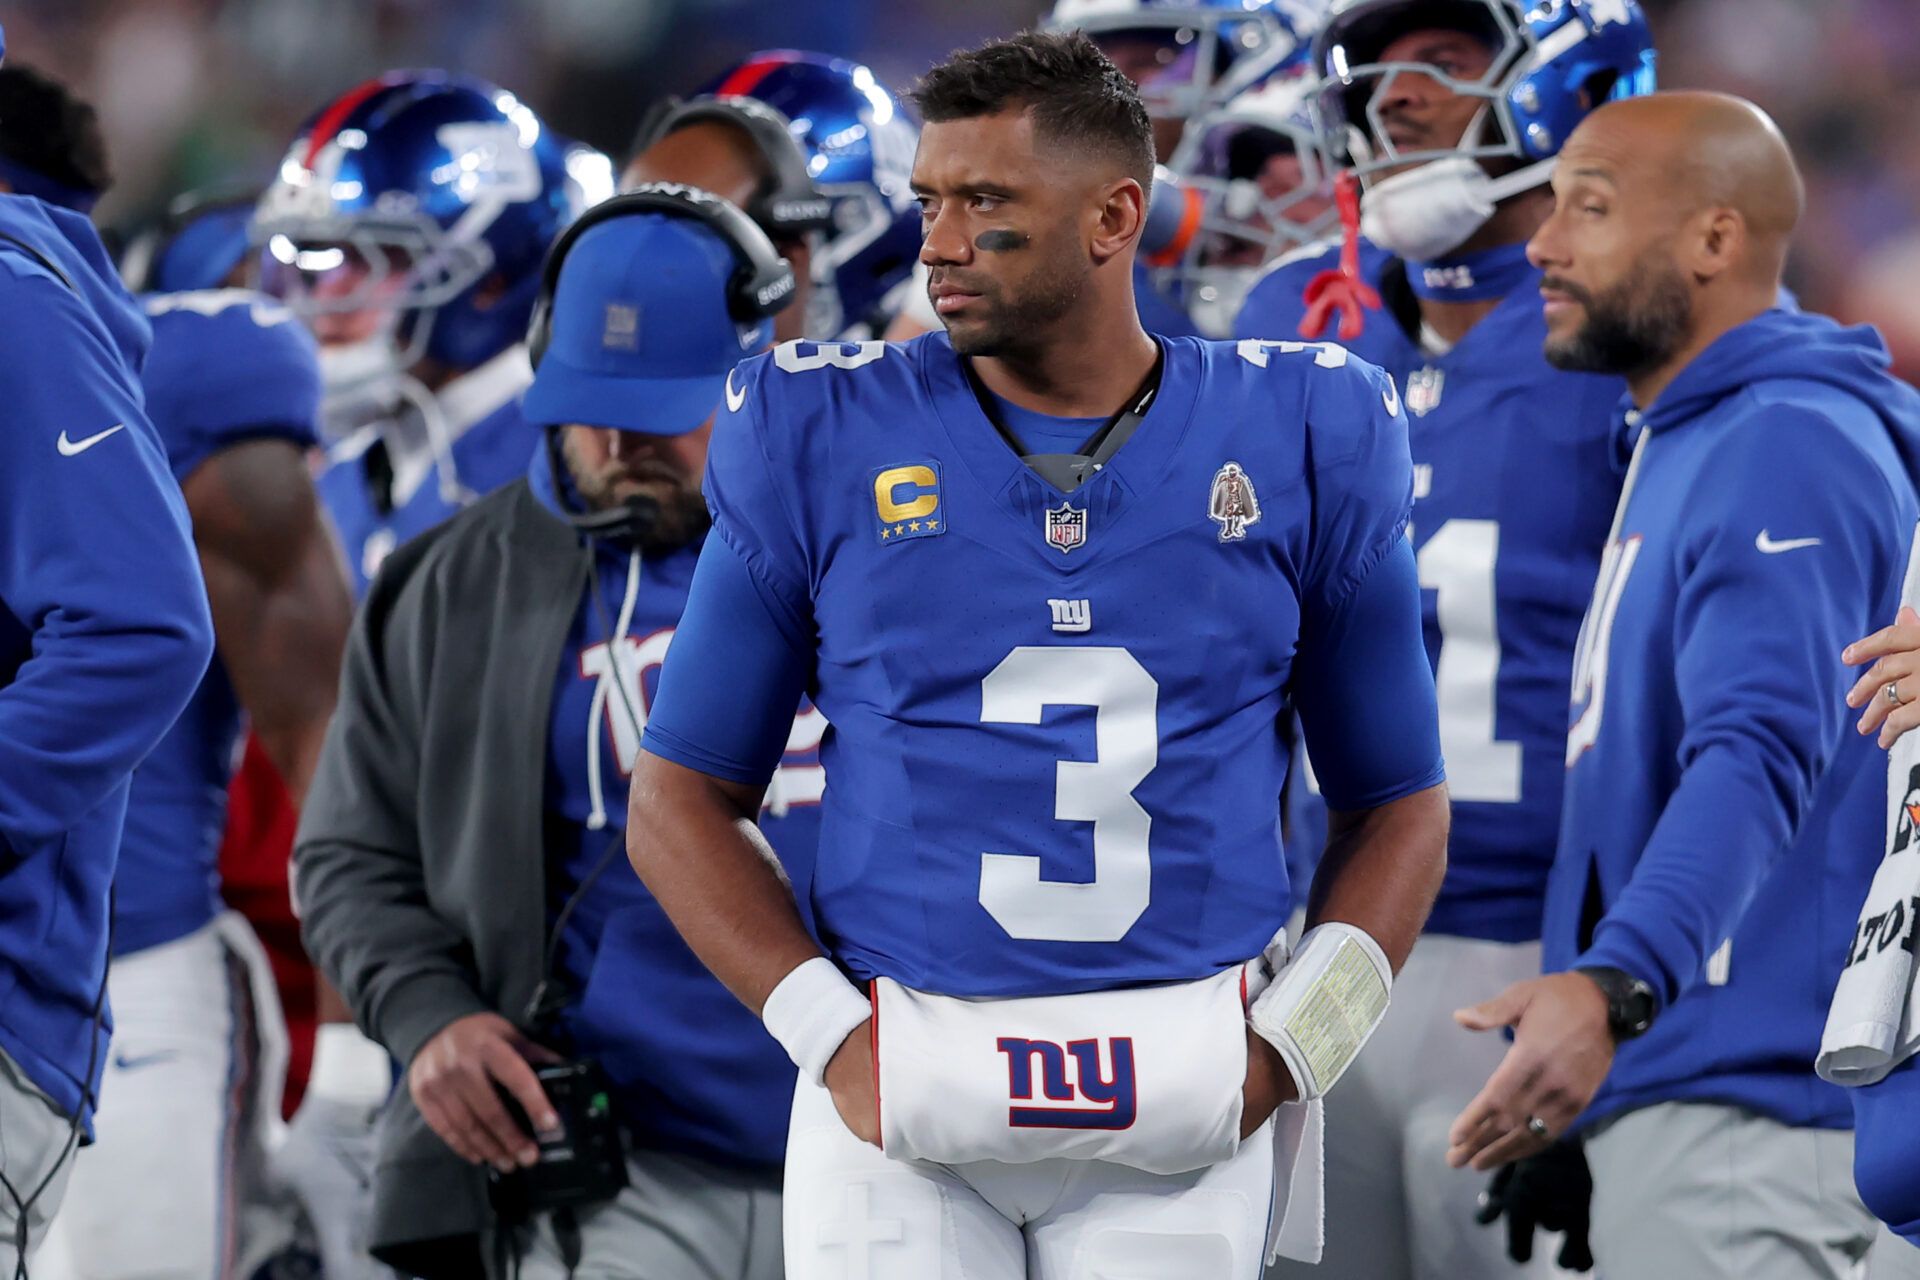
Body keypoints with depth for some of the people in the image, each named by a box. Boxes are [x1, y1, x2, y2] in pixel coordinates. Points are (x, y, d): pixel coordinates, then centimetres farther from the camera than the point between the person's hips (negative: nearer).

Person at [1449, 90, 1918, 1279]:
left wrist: (1614, 984, -43)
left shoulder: (1782, 454, -16)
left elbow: (1759, 753, -30)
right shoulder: (1679, 444, 17)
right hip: (1675, 1082, 10)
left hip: (1739, 1099, -10)